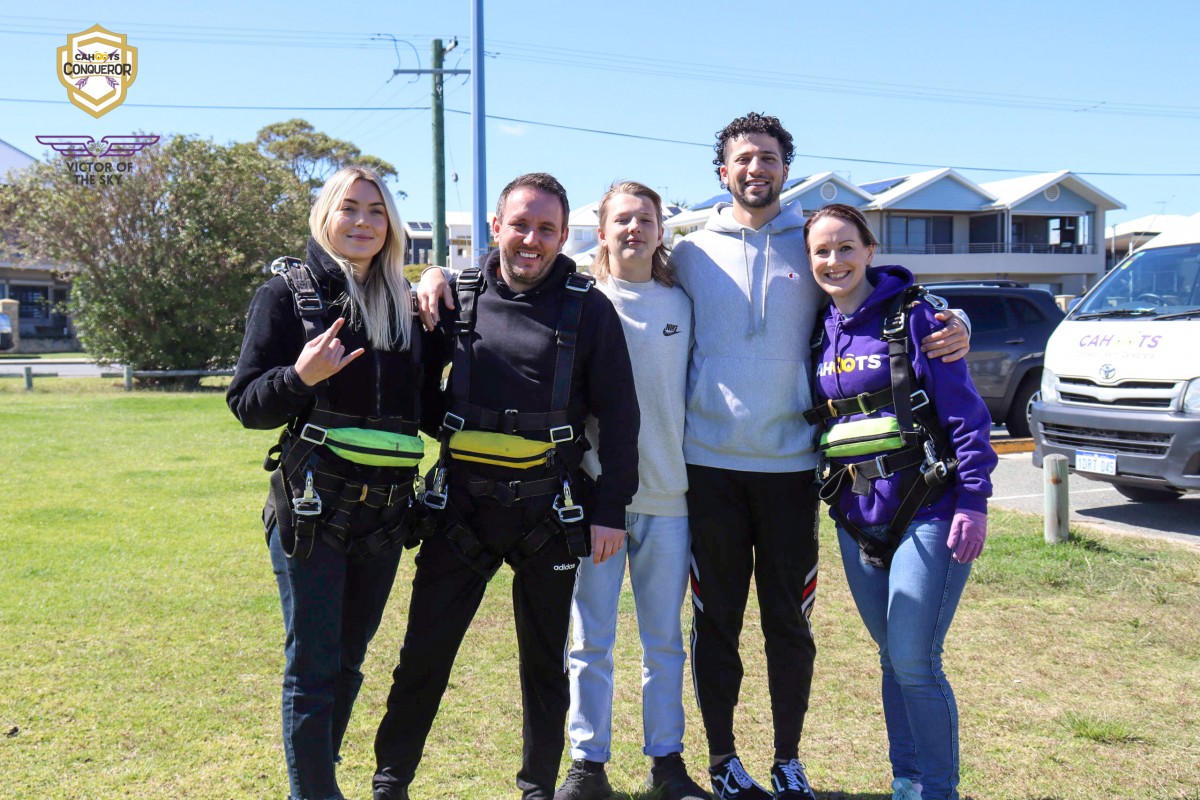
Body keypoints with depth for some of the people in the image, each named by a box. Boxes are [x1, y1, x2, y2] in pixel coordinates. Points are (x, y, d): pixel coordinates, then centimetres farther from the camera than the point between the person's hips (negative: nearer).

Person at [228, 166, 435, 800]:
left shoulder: (402, 302, 13)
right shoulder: (290, 293, -1)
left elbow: (422, 403, 20)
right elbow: (247, 404, -6)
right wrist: (301, 377, -22)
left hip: (385, 509, 5)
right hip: (313, 507, -5)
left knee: (349, 659, 14)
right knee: (313, 666, -1)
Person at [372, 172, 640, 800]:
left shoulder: (587, 309, -1)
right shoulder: (458, 296, 3)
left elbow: (617, 414, 0)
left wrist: (610, 509, -3)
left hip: (548, 512, -1)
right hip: (462, 505, 1)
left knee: (544, 660, 12)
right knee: (424, 651, 6)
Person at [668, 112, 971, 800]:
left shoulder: (813, 246, 6)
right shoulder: (692, 254, 6)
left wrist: (951, 325, -9)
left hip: (790, 464, 0)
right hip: (710, 463, 0)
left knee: (791, 623, 7)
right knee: (716, 620, 8)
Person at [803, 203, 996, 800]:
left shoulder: (911, 316, -6)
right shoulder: (821, 333, 10)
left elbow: (965, 412, -9)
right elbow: (813, 418, 19)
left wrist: (973, 500, -14)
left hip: (926, 512, -5)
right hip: (857, 520, 6)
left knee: (915, 663, -7)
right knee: (892, 660, 13)